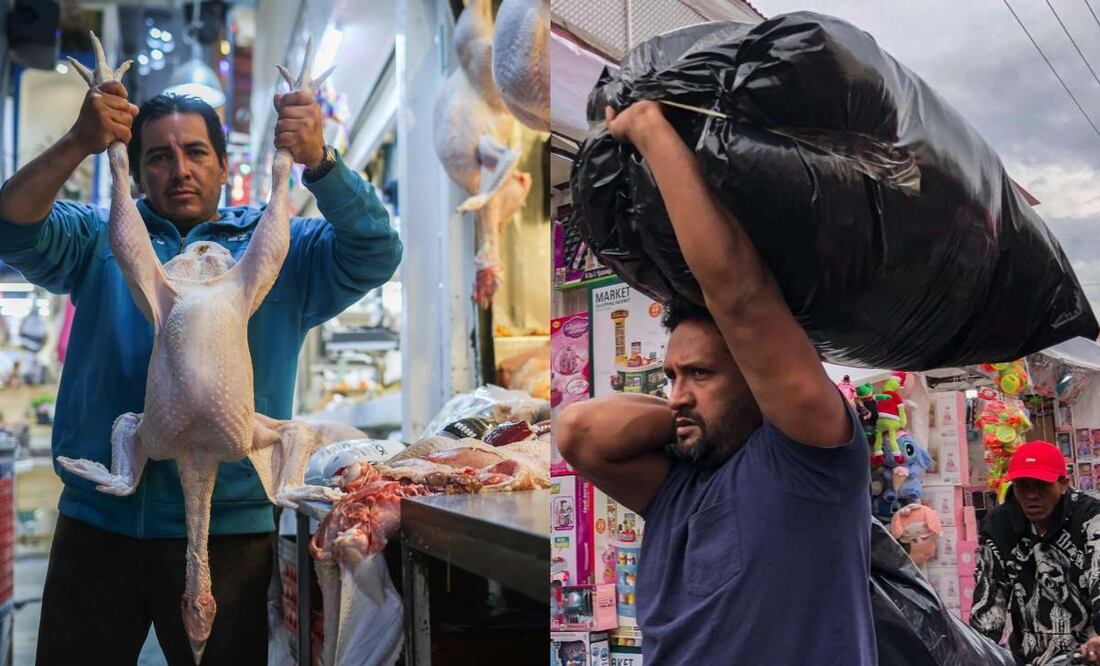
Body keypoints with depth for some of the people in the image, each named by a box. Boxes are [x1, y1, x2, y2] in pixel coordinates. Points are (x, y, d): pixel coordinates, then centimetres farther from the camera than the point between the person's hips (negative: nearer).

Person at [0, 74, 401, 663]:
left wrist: (318, 161, -26)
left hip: (227, 531, -1)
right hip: (98, 524, 2)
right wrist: (79, 144, -22)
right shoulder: (101, 239, 11)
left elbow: (375, 254, -9)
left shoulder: (280, 248, 5)